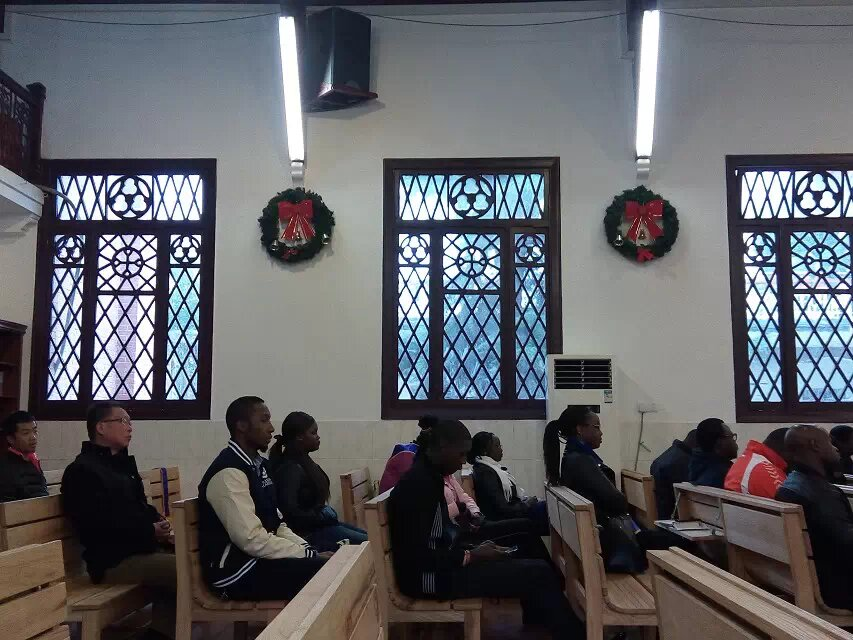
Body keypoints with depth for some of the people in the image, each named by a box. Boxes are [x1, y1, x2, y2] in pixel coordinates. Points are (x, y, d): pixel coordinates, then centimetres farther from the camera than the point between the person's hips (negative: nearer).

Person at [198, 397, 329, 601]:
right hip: (235, 570, -9)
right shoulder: (229, 472, -18)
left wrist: (308, 550, -2)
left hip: (257, 557, 9)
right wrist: (309, 557, -19)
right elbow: (252, 539, -24)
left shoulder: (258, 465, 11)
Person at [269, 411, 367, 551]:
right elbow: (290, 511, -29)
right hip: (309, 532, -10)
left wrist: (326, 512, 2)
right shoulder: (291, 468, -20)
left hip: (321, 522, 10)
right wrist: (322, 516, -17)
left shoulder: (304, 461, 9)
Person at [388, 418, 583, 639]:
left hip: (441, 564, 10)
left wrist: (474, 547, 2)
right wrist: (471, 556, -15)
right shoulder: (418, 484, -22)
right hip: (430, 577, -10)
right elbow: (416, 556, -24)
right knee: (540, 572, -11)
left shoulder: (429, 476, 8)